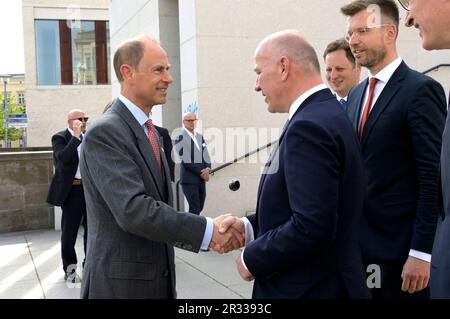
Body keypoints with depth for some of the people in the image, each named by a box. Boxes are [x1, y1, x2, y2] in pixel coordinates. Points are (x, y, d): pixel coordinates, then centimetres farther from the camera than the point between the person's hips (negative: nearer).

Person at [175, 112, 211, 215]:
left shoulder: (200, 137, 14)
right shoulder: (180, 137, -8)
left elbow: (206, 156, 12)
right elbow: (185, 160, -15)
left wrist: (207, 169, -8)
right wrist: (200, 171, -14)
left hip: (201, 179, 7)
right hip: (189, 179, -7)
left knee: (199, 207, 12)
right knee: (195, 208, -6)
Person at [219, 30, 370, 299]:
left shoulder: (309, 126, -23)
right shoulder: (327, 113, 7)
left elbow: (311, 227, -29)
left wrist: (251, 259, -15)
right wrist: (249, 226, 2)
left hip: (309, 288, -8)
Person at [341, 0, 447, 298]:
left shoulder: (421, 89, -11)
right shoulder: (356, 94, 12)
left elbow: (434, 179, -16)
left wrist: (421, 252, -18)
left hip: (400, 247, -7)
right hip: (360, 243, 7)